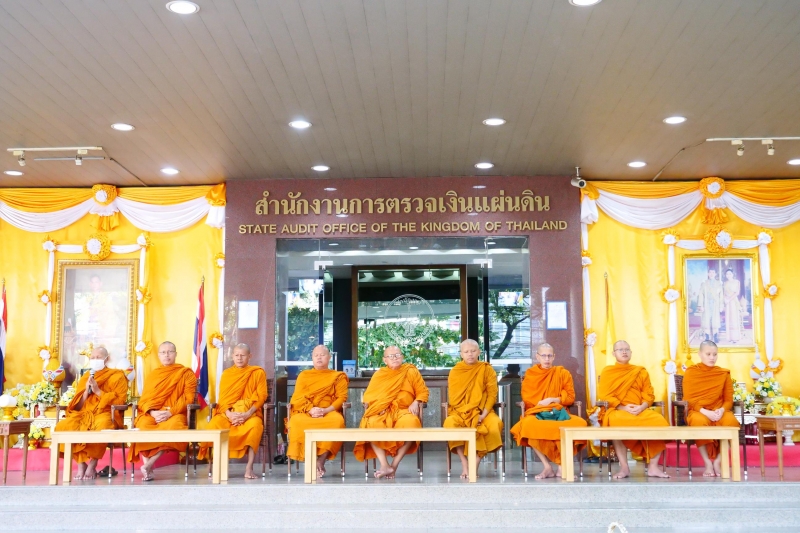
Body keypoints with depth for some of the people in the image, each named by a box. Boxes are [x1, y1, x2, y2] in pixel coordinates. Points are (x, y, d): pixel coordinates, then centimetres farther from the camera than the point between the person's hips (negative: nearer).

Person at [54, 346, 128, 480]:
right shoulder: (85, 377, 21)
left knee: (101, 427, -40)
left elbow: (120, 400, -4)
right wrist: (86, 391, -2)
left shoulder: (117, 376, 8)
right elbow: (77, 406, 16)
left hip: (105, 414, -4)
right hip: (84, 414, 4)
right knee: (63, 426, -27)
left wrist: (98, 391, -9)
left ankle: (92, 466, -21)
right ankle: (81, 464, -18)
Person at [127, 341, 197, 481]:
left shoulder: (186, 373, 11)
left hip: (175, 415, -2)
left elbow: (188, 398, -1)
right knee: (143, 425, -33)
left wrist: (170, 412, -15)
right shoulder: (151, 375, 21)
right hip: (152, 415, 3)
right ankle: (147, 467, -30)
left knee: (173, 425, -38)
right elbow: (144, 400, 11)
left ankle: (148, 464, -30)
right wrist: (152, 412, -12)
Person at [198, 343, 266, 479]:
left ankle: (249, 467, -32)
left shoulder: (258, 373, 6)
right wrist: (229, 413, -16)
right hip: (228, 414, 2)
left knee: (255, 425, -37)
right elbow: (222, 398, 6)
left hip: (250, 414, -2)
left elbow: (261, 397, -3)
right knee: (214, 424, -31)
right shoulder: (226, 374, 14)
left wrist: (247, 414, -18)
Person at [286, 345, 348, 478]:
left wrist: (326, 410, -14)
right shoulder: (303, 375, 21)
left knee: (338, 421, -38)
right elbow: (298, 398, 7)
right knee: (296, 422, -36)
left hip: (329, 412, -1)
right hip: (306, 412, 1)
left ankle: (321, 461, -31)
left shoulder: (338, 376, 18)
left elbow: (341, 397, 4)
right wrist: (310, 409, -14)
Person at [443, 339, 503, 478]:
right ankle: (464, 465, -25)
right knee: (450, 423, -33)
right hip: (460, 412, 0)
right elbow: (453, 398, 3)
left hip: (482, 411, 0)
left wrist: (484, 414, -15)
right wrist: (465, 412, -13)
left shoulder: (487, 369, 5)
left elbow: (492, 394, -1)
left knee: (495, 424, -32)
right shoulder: (455, 371, 7)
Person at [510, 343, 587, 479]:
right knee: (528, 425, -38)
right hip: (536, 413, -1)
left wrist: (552, 400, -9)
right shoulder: (530, 373, 11)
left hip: (559, 412, 1)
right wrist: (540, 405, -10)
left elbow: (570, 397, 7)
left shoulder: (563, 373, 11)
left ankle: (562, 466, -18)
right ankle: (547, 466, -23)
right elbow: (527, 399, 8)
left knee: (579, 423, -33)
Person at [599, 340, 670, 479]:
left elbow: (649, 395, 11)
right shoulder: (607, 372, 12)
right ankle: (624, 467, -29)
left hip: (640, 411, 3)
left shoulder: (641, 372, 20)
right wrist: (623, 407, -14)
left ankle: (653, 466, -18)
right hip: (617, 411, -3)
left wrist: (642, 407, -11)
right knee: (615, 422, -39)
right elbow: (604, 396, 0)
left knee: (659, 421, -27)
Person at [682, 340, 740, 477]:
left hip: (719, 412, 2)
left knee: (731, 421, -33)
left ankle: (718, 461, -16)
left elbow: (728, 399, 7)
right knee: (700, 421, -39)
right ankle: (708, 463, -22)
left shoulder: (724, 373, 11)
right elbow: (688, 399, -2)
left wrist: (722, 410, -16)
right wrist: (704, 411, -18)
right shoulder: (691, 372, 3)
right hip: (697, 411, -2)